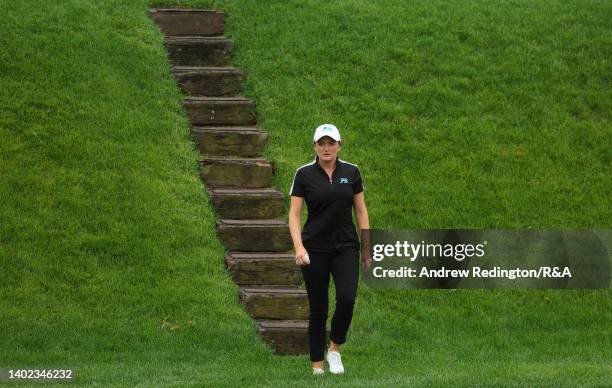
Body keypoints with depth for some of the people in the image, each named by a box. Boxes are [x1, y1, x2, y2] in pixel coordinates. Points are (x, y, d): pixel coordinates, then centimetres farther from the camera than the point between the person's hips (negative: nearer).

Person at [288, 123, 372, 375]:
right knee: (318, 308, 1)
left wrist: (367, 248, 4)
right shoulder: (304, 174, -5)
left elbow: (361, 211, 7)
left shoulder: (351, 172, 1)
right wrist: (298, 247, -20)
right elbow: (294, 214, -6)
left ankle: (334, 349, 2)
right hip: (315, 249, -1)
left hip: (345, 247, 1)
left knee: (347, 298, -20)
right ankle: (317, 366, 12)